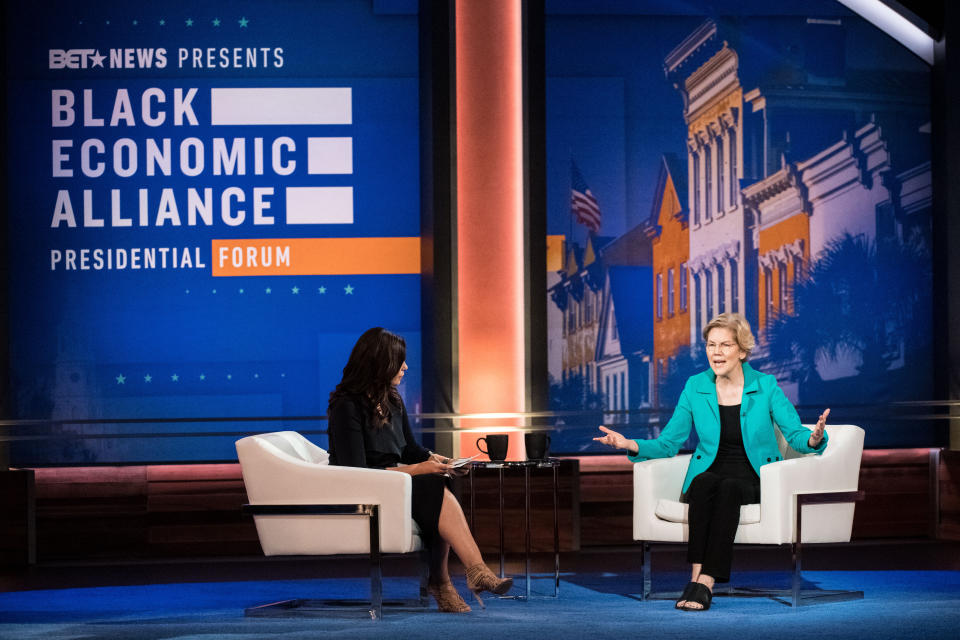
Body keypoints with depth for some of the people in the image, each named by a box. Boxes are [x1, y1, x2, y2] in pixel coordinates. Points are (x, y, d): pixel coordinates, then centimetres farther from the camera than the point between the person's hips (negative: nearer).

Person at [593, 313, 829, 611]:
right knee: (704, 483, -34)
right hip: (709, 474, 2)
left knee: (728, 489, -36)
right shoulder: (695, 387, 4)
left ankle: (705, 582, -41)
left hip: (752, 482, -2)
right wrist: (631, 445, -13)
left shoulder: (765, 386, -2)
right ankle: (697, 574, -42)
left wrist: (813, 439, -29)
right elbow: (669, 443, 4)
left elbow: (795, 435, -5)